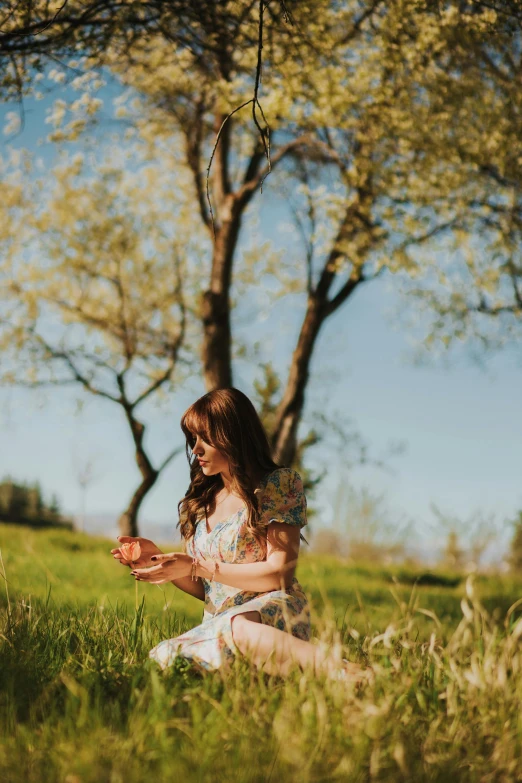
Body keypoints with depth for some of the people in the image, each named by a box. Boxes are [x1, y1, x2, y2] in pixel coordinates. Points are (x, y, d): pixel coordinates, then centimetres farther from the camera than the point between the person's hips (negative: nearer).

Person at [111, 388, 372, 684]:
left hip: (273, 609, -6)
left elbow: (279, 574, -9)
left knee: (237, 627, -42)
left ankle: (344, 672, -40)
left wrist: (198, 567, -12)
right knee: (161, 656, -28)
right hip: (218, 623, 6)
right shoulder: (200, 502, 17)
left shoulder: (279, 484, -1)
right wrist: (161, 559, 2)